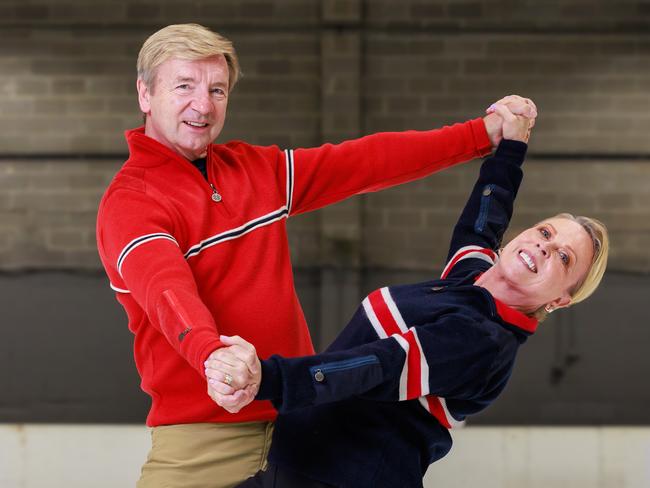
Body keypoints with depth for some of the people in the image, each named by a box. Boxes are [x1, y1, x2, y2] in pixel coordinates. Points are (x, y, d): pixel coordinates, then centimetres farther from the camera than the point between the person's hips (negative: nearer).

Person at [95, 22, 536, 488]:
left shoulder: (257, 169, 13)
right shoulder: (130, 202, -9)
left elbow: (364, 161, 15)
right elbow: (166, 290, -28)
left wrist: (485, 133, 10)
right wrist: (213, 356, -47)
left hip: (297, 423, 6)